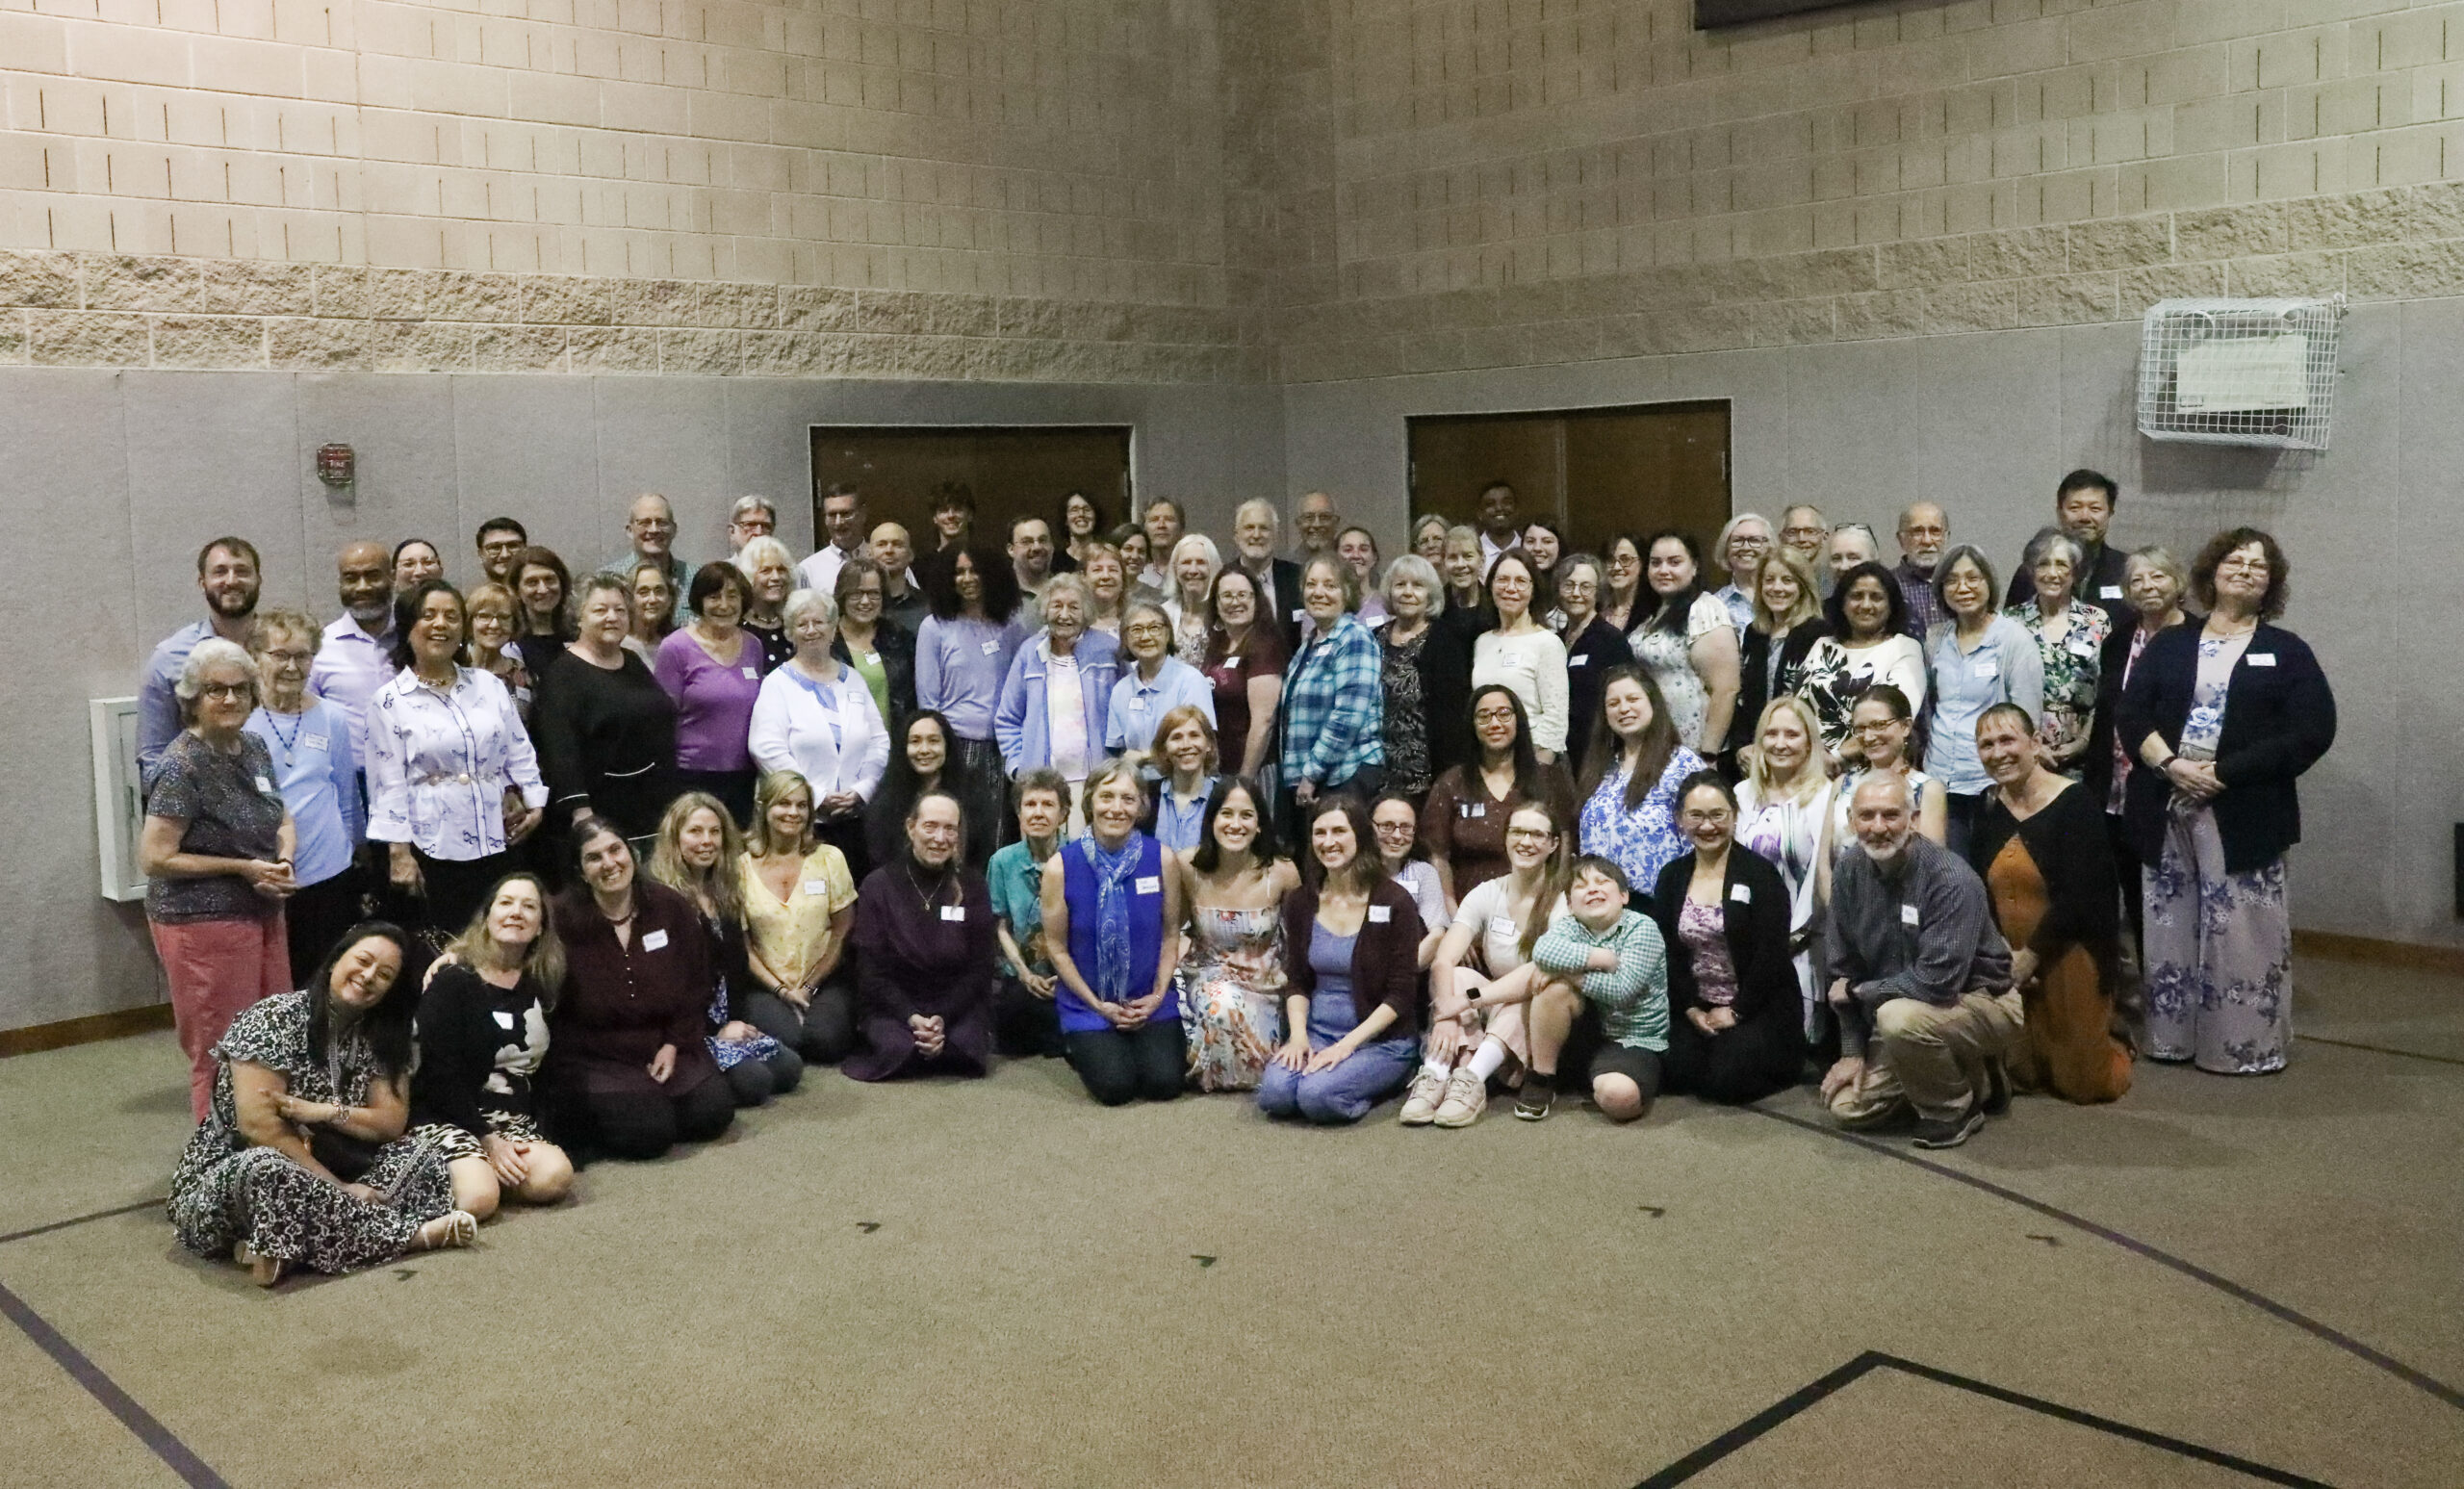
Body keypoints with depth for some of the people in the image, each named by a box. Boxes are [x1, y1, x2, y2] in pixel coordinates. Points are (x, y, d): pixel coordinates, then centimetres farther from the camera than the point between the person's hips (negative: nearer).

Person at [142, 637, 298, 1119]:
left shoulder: (254, 747, 7)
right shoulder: (182, 767, -15)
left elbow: (282, 818, 20)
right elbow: (154, 859, -16)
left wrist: (283, 860, -1)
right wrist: (243, 868, -15)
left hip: (263, 914, 8)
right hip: (204, 921, -7)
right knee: (222, 1056, 1)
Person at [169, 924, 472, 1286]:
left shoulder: (381, 1036, 5)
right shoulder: (275, 1019, -14)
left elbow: (393, 1123, -1)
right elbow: (258, 1126, -22)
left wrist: (326, 1112, -21)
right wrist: (339, 1188, -24)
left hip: (319, 1173, 6)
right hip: (233, 1172, -6)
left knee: (423, 1159, -15)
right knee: (268, 1171, -40)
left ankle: (278, 1251, -28)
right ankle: (412, 1235, -26)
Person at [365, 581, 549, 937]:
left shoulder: (489, 685, 9)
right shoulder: (389, 701, -2)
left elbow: (519, 752, 14)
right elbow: (388, 784, -4)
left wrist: (535, 803, 5)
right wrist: (399, 852, -8)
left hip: (496, 844, 4)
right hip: (431, 851, -4)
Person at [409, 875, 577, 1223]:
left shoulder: (541, 983, 10)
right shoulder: (452, 982, -5)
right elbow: (441, 1075, -10)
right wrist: (488, 1141, -15)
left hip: (515, 1120, 5)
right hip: (447, 1118, -5)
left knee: (556, 1177, -26)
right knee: (478, 1199, -32)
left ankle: (479, 1170, -1)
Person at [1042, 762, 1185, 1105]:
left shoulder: (1161, 858, -5)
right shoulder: (1061, 865, -9)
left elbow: (1171, 934, 3)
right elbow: (1056, 947, -3)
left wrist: (1157, 995, -7)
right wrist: (1099, 1005, -7)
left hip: (1151, 1004, 1)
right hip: (1088, 1005, -1)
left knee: (1164, 1083, -17)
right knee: (1115, 1086, -19)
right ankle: (1083, 1048, 15)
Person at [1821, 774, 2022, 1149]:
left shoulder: (1951, 879, -26)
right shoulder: (1848, 873, -6)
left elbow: (1938, 981, -31)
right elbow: (1842, 967, 1)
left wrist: (1858, 991, -18)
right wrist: (1853, 1050, -2)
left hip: (1982, 1001, -7)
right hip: (1900, 1006, 7)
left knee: (1900, 1016, -37)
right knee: (1847, 1107, 0)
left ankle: (1956, 1107, -8)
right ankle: (1969, 1079, 17)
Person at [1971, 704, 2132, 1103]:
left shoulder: (2075, 803, -14)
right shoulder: (1989, 810, 4)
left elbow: (2078, 898, -19)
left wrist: (2031, 955, -16)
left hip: (2067, 960, -5)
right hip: (2011, 963, 5)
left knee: (2081, 1083, 5)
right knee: (2023, 1076, 10)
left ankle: (2114, 1046, 35)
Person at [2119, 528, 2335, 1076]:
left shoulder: (2287, 652, 5)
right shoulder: (2168, 645, 12)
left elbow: (2313, 732, -6)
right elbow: (2132, 714, 3)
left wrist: (2225, 773, -14)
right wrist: (2170, 764, -15)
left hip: (2242, 814, -2)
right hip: (2166, 808, 3)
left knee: (2242, 931, -3)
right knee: (2170, 925, 7)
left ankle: (2245, 1045, 7)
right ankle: (2172, 1036, 16)